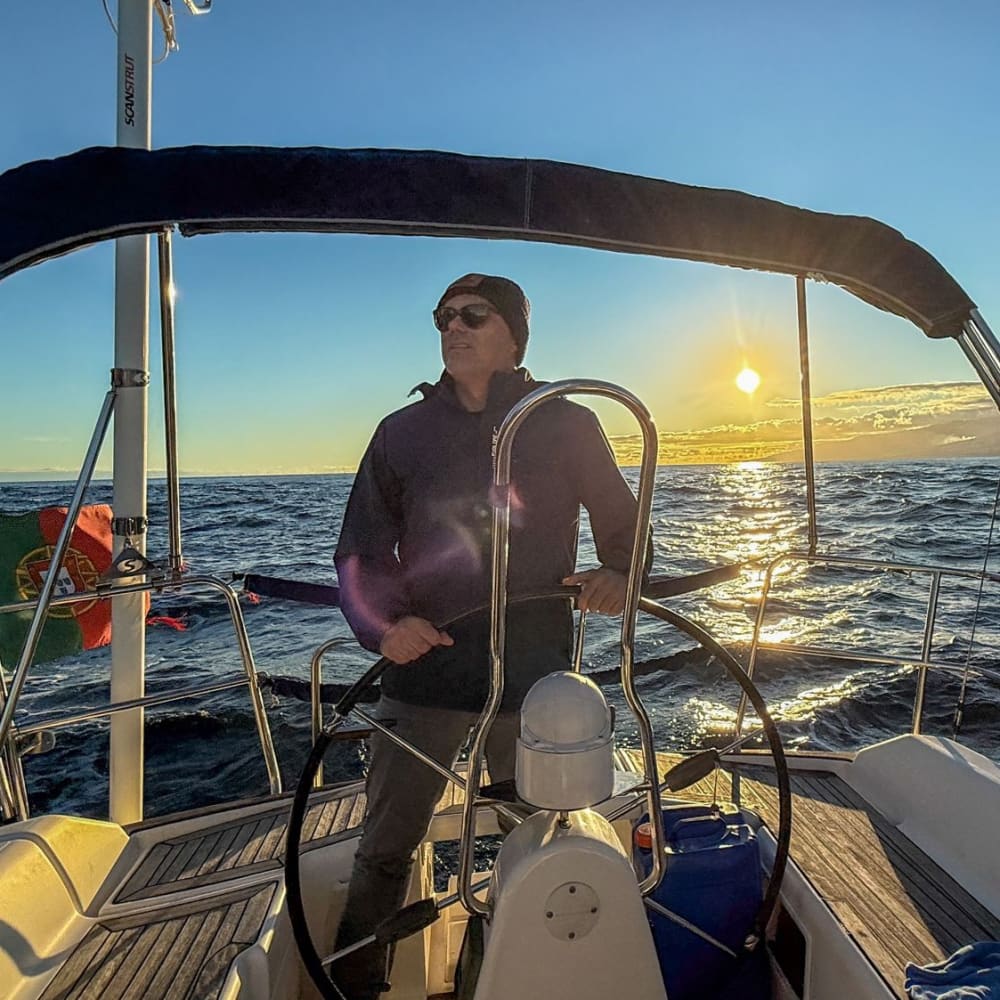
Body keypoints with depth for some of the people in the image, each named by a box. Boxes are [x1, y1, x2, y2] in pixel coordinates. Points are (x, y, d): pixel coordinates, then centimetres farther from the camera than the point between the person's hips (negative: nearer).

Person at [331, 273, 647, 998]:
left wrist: (617, 572, -13)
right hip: (425, 669, 1)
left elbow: (622, 522, 10)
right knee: (386, 850, 11)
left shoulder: (567, 425, 4)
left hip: (534, 674, 0)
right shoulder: (404, 431, 7)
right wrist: (386, 621, -16)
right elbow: (362, 547, 2)